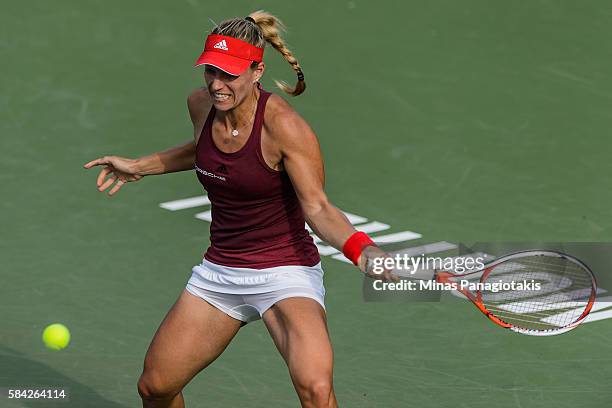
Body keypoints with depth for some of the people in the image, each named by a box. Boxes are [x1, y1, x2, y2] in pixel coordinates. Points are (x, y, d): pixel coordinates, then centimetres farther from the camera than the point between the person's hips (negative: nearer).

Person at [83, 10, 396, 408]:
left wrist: (361, 248, -37)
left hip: (285, 272, -6)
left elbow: (318, 208, -21)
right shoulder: (201, 104, -3)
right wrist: (141, 166, 21)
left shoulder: (283, 124, -22)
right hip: (219, 270, 6)